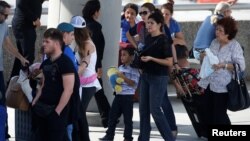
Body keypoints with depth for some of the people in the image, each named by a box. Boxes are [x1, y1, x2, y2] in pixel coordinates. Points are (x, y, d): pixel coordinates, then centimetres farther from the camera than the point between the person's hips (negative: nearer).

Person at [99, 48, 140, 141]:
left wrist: (123, 77, -22)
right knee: (112, 115, 9)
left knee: (127, 118, 1)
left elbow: (133, 83, -18)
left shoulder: (134, 69, -10)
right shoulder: (120, 68, 13)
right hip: (118, 95, 7)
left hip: (128, 96, -7)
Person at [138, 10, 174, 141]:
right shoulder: (147, 38, 9)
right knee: (143, 109, 8)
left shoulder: (164, 40, -13)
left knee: (155, 110, -9)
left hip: (158, 78, -8)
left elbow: (169, 62, -16)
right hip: (145, 76, 8)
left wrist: (151, 58, -22)